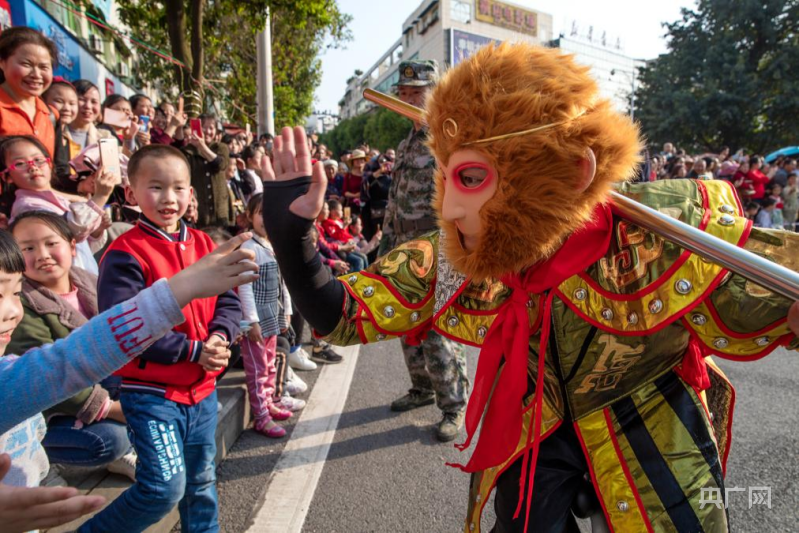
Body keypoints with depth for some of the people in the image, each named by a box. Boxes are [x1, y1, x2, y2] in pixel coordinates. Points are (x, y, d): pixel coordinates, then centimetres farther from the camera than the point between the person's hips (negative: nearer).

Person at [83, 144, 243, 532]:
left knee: (201, 483, 19)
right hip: (150, 391, -6)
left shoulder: (205, 246, 5)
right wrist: (194, 351, -21)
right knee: (166, 487, -5)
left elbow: (229, 301, 7)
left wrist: (219, 336, -14)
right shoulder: (125, 254, -14)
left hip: (203, 389, 6)